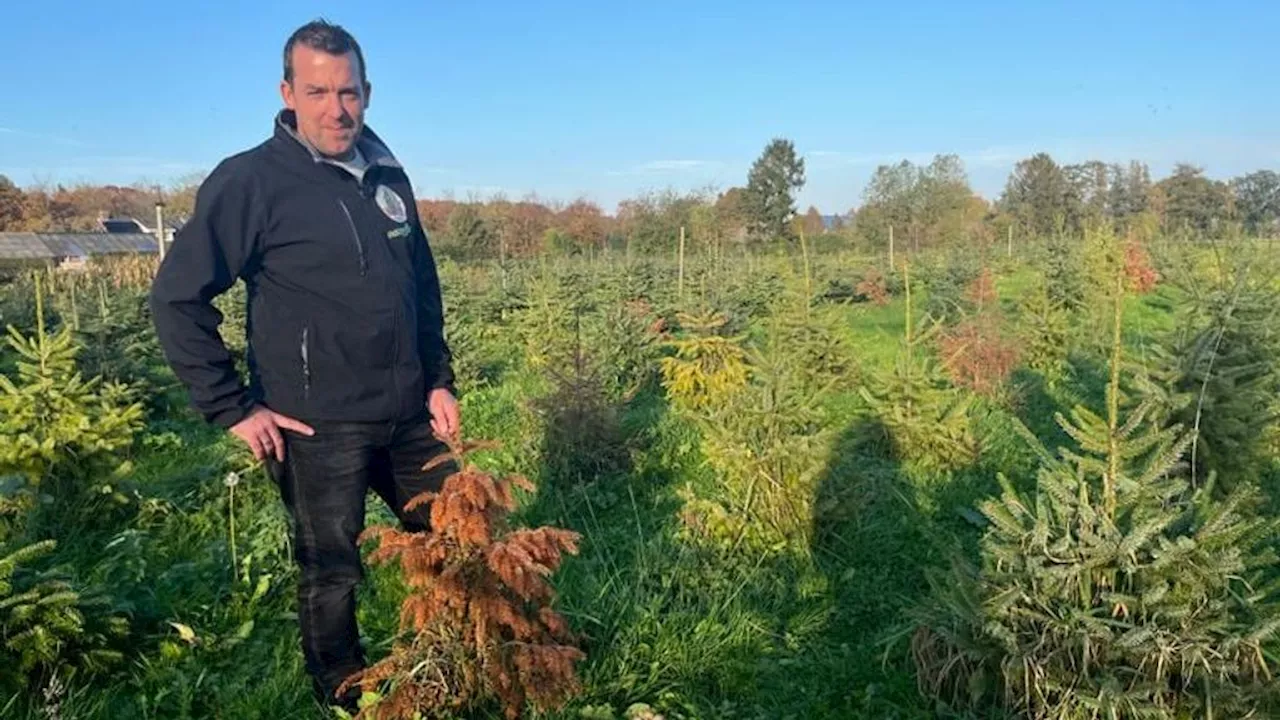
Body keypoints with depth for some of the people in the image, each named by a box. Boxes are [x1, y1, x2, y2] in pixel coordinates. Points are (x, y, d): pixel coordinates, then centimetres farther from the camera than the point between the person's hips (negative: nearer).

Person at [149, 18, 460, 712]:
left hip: (408, 417, 6)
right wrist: (232, 407, -12)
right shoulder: (251, 180, -10)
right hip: (317, 429, -6)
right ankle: (345, 698, 30)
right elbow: (176, 297, -11)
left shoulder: (387, 175, 8)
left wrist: (440, 379, 11)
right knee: (331, 575, 7)